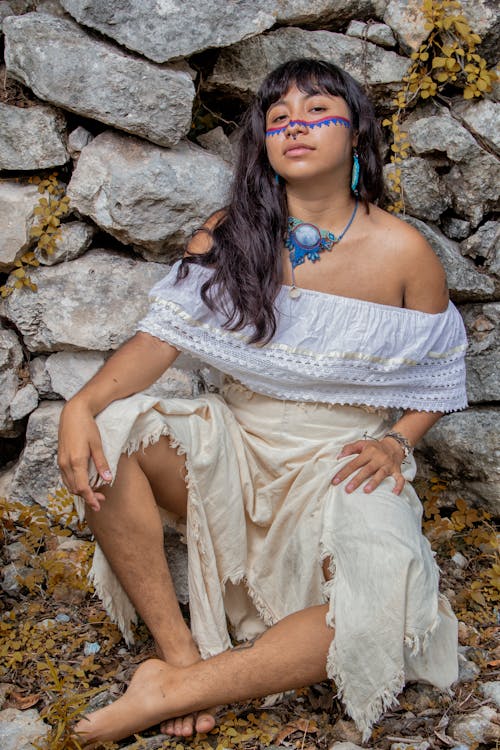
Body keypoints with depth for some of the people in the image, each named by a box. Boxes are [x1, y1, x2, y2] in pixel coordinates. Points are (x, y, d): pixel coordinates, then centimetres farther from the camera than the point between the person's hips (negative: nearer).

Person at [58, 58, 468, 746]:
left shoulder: (403, 253, -5)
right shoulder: (229, 235, -1)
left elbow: (436, 381, 5)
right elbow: (161, 337, -10)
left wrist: (395, 443, -14)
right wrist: (82, 404, -27)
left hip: (342, 459, -1)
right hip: (234, 440, 2)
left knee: (387, 605, -32)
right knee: (108, 435, -27)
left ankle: (176, 689, -21)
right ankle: (180, 648, -16)